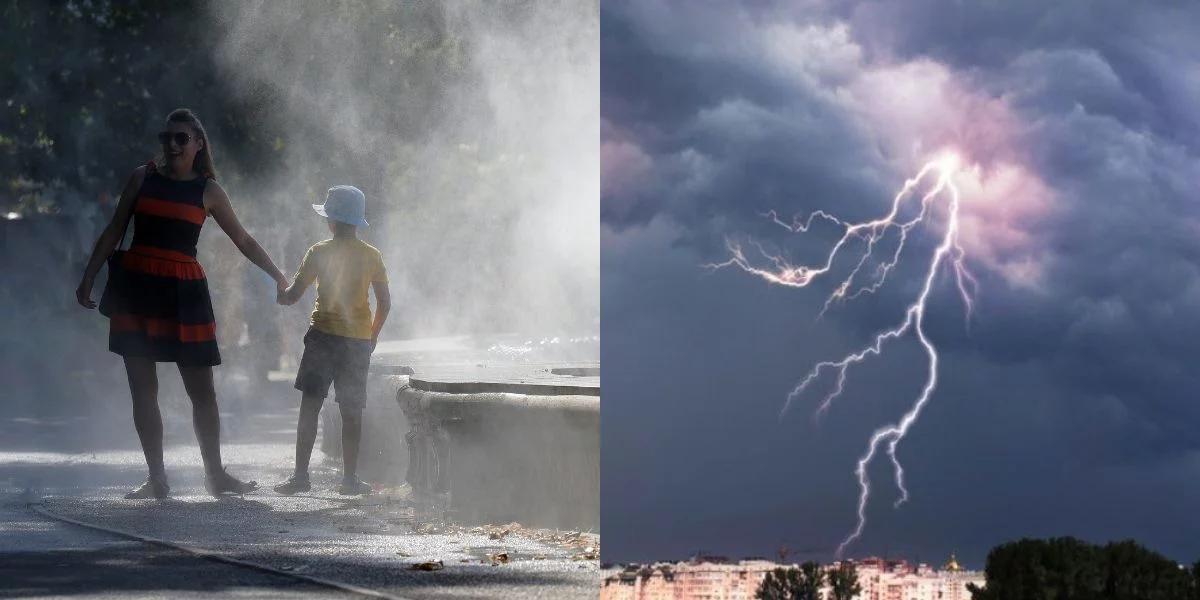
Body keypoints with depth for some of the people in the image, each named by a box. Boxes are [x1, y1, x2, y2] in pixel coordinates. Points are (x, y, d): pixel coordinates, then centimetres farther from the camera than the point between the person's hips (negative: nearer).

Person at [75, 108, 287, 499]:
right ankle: (157, 479, 4)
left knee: (202, 389, 2)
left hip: (184, 291, 0)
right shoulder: (143, 177, 7)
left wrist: (278, 277, 13)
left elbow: (243, 240, 13)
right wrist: (88, 278, 8)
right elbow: (114, 231, 11)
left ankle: (215, 474, 13)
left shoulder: (208, 190, 6)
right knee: (143, 388, -1)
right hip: (136, 287, 1)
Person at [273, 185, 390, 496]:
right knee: (351, 411, 6)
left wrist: (279, 295, 19)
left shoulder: (319, 252, -5)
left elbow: (293, 295, -3)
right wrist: (372, 336, 18)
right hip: (359, 339, 2)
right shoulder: (372, 256, 2)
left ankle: (300, 474, -4)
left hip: (324, 334, -2)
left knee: (310, 405, 0)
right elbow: (385, 303, 5)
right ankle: (350, 478, 7)